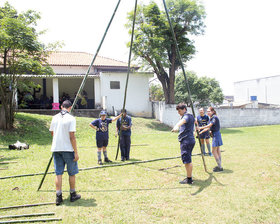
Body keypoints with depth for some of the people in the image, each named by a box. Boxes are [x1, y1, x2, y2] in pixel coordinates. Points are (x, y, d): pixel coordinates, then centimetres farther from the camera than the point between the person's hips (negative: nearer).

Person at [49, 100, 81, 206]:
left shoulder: (55, 117, 6)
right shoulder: (71, 118, -11)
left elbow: (52, 133, 16)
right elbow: (72, 137, -15)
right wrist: (76, 152, -12)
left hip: (56, 149, 5)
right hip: (68, 149, -5)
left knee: (58, 173, 8)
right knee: (72, 173, 10)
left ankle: (59, 197, 7)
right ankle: (73, 195, 20)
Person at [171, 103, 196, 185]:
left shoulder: (187, 116, -11)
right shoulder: (191, 116, 21)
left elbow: (182, 121, -36)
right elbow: (195, 121, 45)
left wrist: (176, 126, -56)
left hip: (186, 140, -11)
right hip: (190, 140, 11)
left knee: (187, 160, -8)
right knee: (188, 160, 18)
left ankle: (189, 179, -3)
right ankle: (189, 177, 28)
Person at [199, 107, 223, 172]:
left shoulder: (214, 117, -15)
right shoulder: (212, 118, 14)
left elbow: (209, 125, -25)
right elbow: (209, 127, 17)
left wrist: (201, 128, -25)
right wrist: (201, 132, 15)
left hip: (216, 135, -10)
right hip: (215, 135, 10)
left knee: (214, 151, -7)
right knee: (217, 150, 13)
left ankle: (220, 167, -3)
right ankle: (219, 166, 20)